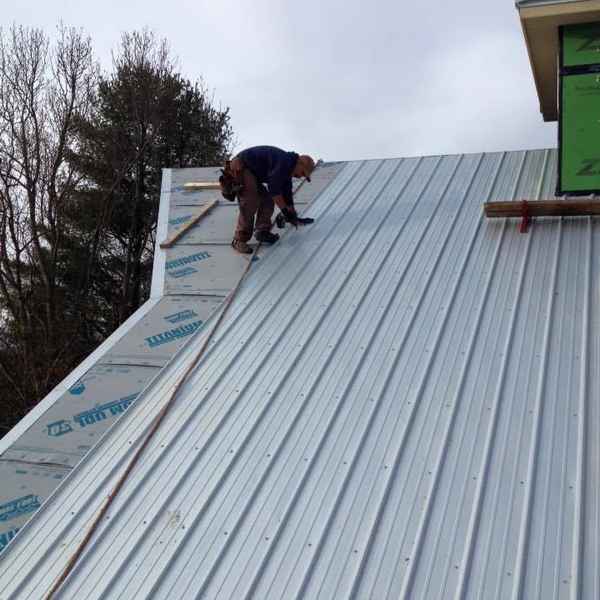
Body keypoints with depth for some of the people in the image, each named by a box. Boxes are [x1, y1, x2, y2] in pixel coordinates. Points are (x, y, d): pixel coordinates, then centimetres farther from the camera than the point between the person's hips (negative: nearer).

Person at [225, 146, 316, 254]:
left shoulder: (287, 168, 12)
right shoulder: (284, 161, -20)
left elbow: (287, 194, 19)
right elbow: (273, 188, -27)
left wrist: (293, 217, 19)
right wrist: (285, 210, -21)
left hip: (251, 172, 11)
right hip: (240, 167, -11)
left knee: (267, 200, 7)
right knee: (250, 205, -17)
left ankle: (263, 231, 8)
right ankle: (239, 240, -13)